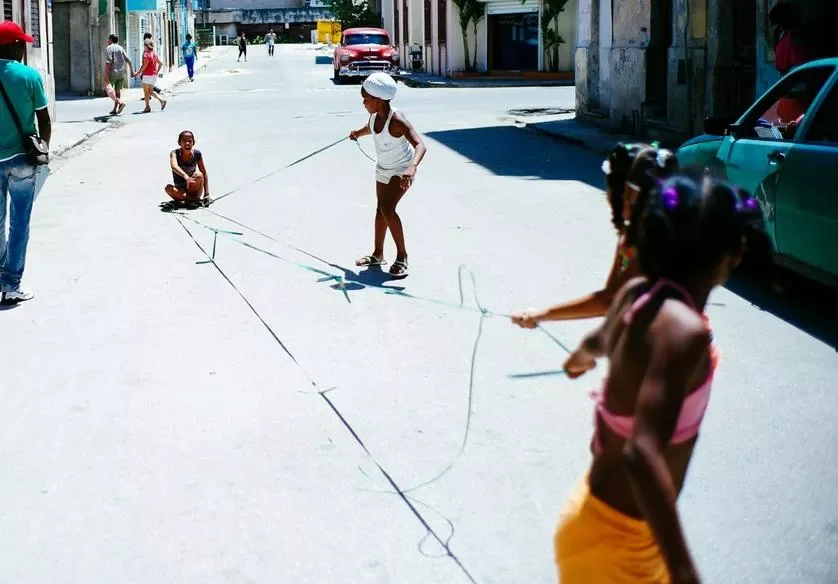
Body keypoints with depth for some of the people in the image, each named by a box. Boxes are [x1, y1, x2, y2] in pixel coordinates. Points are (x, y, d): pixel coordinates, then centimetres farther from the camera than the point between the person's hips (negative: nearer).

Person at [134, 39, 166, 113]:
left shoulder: (146, 54, -13)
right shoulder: (155, 54, 9)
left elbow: (145, 65, -20)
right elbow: (160, 63, 15)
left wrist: (138, 73, -12)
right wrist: (157, 72, 19)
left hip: (147, 75, -8)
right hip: (154, 75, 8)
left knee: (146, 92, 2)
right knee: (150, 92, 15)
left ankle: (147, 107, 3)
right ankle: (161, 100, 1)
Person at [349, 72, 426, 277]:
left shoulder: (396, 120, -32)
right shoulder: (374, 116, -9)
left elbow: (420, 145, -43)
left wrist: (412, 167, -58)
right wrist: (358, 133, 3)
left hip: (402, 170, -8)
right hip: (383, 168, 8)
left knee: (387, 208, -20)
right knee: (381, 208, 16)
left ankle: (402, 256, -8)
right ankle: (378, 254, 30)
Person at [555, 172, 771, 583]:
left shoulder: (638, 292, -5)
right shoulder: (685, 329, -30)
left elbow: (599, 341, 20)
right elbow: (643, 454, -39)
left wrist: (583, 354, 44)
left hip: (602, 513, 8)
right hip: (618, 538, -8)